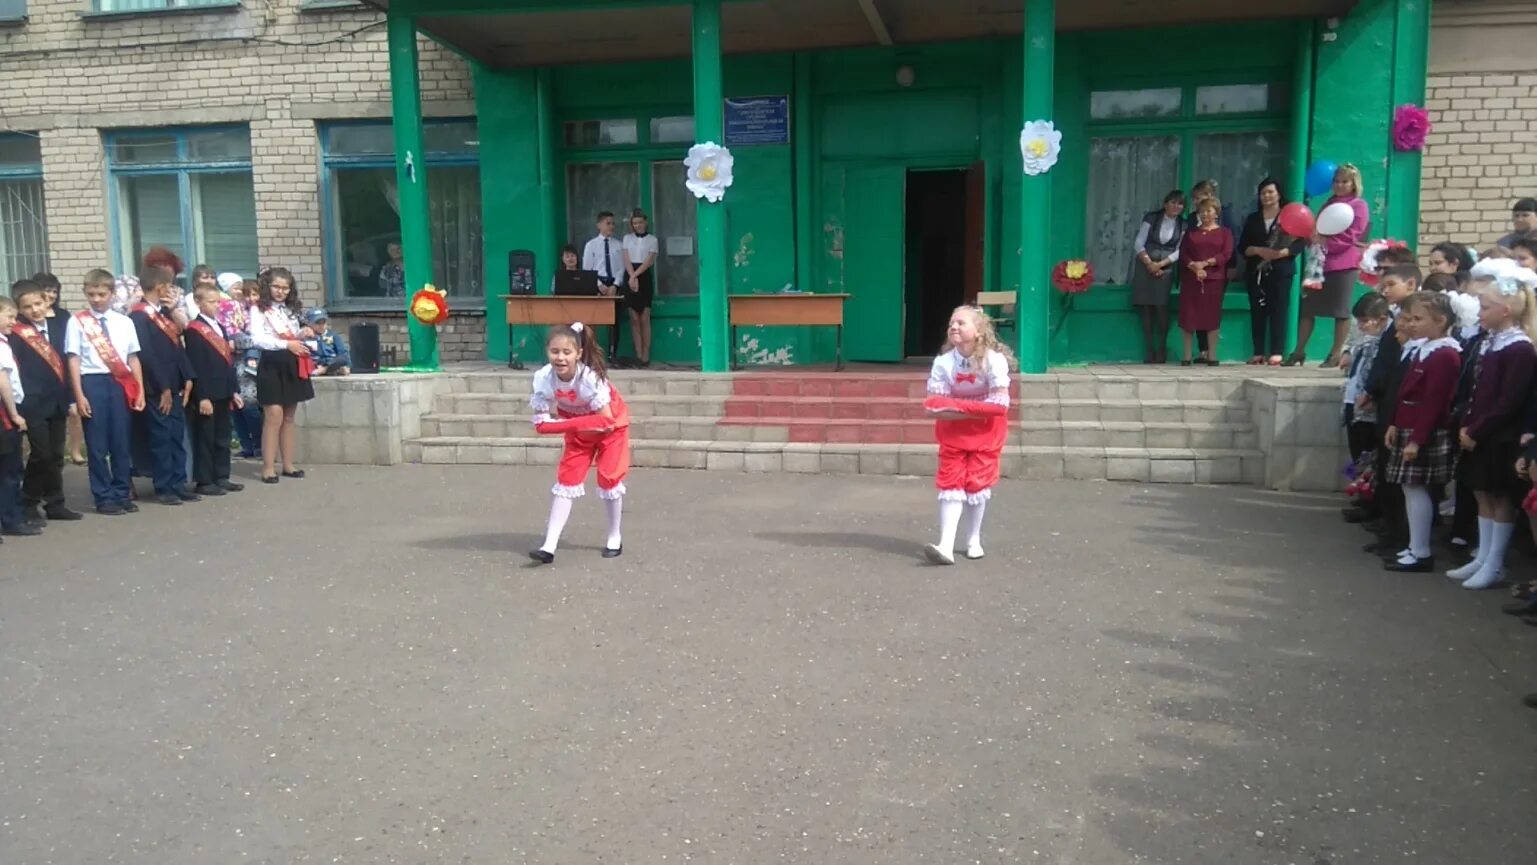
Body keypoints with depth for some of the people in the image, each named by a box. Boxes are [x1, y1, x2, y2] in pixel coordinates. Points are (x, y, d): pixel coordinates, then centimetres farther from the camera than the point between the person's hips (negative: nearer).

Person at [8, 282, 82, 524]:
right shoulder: (15, 333, -6)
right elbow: (13, 369, -10)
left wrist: (69, 397, 10)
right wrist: (22, 402, -17)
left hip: (56, 401, 5)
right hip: (34, 404, -5)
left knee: (56, 456, 11)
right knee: (41, 455, -3)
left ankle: (55, 504, 19)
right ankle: (29, 504, 11)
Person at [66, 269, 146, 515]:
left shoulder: (124, 322, 8)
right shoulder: (77, 321, 0)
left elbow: (133, 358, 10)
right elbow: (74, 359, -2)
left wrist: (140, 391, 6)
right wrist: (79, 395, -7)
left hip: (120, 384, 3)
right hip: (93, 383, -2)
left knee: (121, 442, 7)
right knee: (97, 444, 2)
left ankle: (121, 494, 18)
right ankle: (104, 497, 11)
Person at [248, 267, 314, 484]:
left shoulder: (291, 310, 15)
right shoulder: (258, 310, -5)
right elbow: (257, 339, -17)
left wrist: (302, 335, -2)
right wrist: (286, 344, -27)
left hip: (292, 366, 7)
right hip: (272, 365, -6)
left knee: (289, 418, 10)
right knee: (274, 416, -11)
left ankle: (288, 464, 17)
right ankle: (268, 467, -6)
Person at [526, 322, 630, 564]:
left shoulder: (590, 377, -37)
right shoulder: (544, 378, -27)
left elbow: (606, 420, -36)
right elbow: (542, 423, -23)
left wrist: (564, 423, -34)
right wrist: (570, 426, -37)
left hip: (612, 425, -3)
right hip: (578, 429, 3)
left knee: (609, 479, -4)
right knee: (566, 479, -4)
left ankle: (614, 537, 19)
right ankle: (549, 546, -5)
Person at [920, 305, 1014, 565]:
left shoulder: (993, 360, -19)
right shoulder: (943, 363, -15)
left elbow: (999, 405, -24)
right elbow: (937, 409, -18)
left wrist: (958, 406, -25)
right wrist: (975, 410, -27)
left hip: (985, 432, -1)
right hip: (953, 431, 1)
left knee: (978, 483, 4)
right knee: (950, 484, -6)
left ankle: (973, 540, 24)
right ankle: (946, 546, -11)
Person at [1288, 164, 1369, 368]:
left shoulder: (1359, 206, 1)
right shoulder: (1329, 203, 21)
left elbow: (1350, 237, -9)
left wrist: (1325, 242, -21)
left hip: (1343, 263, -6)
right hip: (1321, 262, 6)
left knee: (1340, 310, -2)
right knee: (1306, 306, 2)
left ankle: (1336, 354, 3)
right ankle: (1299, 351, 5)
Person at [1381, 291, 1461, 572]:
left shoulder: (1443, 355, -16)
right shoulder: (1420, 348, 14)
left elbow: (1433, 403, -20)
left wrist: (1417, 439, -22)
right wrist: (1396, 425, 16)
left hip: (1425, 434, -10)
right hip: (1409, 429, 10)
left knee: (1415, 487, -5)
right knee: (1410, 487, 12)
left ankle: (1421, 553, 1)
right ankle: (1415, 548, 20)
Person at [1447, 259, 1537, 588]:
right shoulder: (1488, 342, 10)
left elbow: (1508, 404, -20)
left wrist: (1475, 431, -16)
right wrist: (1464, 426, 4)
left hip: (1501, 440, -9)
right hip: (1478, 437, 9)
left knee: (1502, 500, 3)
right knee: (1483, 496, 15)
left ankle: (1495, 564, 11)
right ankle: (1483, 558, 25)